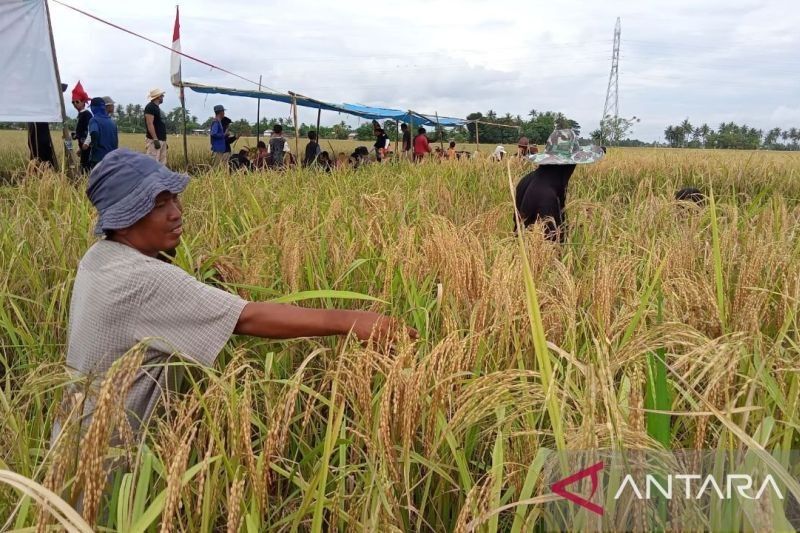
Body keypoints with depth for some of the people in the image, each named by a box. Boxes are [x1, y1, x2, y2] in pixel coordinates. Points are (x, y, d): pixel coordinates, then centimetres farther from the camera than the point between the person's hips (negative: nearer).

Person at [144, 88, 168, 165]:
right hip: (154, 140, -10)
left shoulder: (157, 108, 20)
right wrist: (155, 139, -23)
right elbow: (150, 124, -17)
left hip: (161, 140, 10)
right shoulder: (150, 107, -8)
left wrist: (164, 141, 20)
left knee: (162, 163, 8)